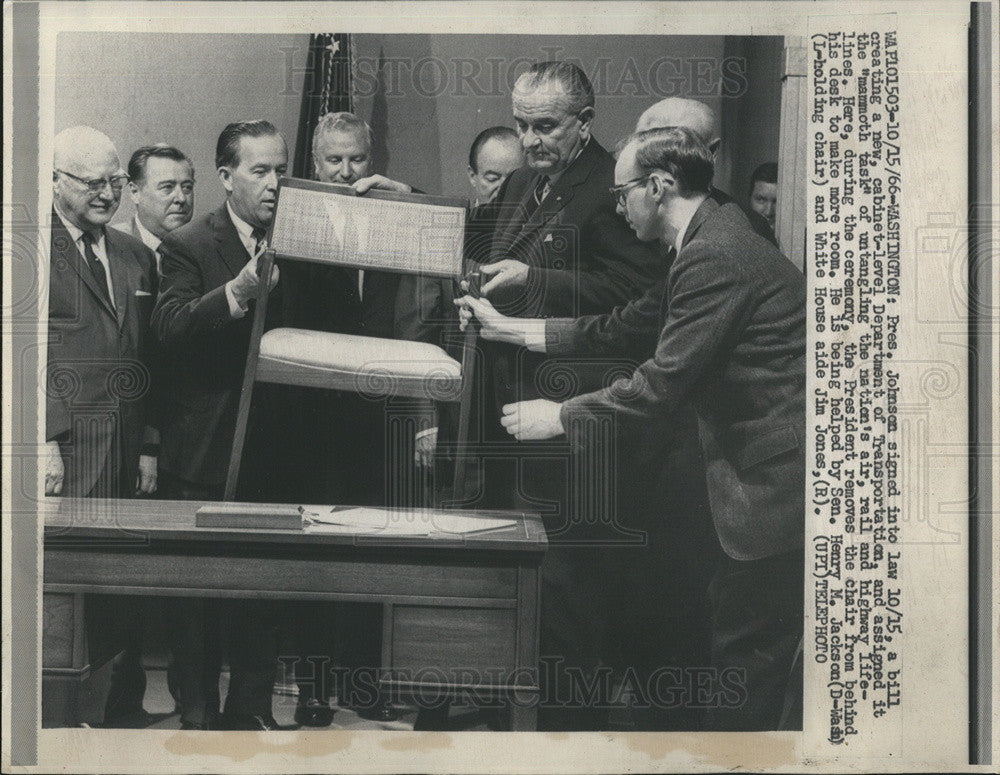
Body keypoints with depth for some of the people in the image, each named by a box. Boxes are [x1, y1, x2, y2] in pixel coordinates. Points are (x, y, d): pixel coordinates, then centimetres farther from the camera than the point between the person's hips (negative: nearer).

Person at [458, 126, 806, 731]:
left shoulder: (715, 256, -19)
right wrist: (506, 328, 20)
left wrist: (560, 416, -9)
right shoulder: (715, 242, 15)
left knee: (745, 657, 0)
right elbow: (621, 329, 19)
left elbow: (663, 382, -21)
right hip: (773, 476, 10)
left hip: (778, 485, -10)